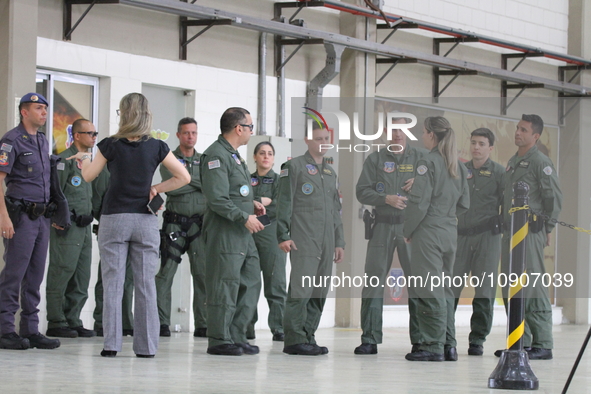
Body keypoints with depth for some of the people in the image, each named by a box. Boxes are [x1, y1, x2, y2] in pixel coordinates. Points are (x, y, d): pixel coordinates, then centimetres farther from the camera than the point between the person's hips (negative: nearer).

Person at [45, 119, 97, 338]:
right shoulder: (64, 160, -8)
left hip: (84, 228, 9)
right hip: (67, 228, -9)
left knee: (81, 279, 8)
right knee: (61, 273, -7)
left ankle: (73, 321, 13)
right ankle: (56, 323, -4)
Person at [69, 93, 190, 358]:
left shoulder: (111, 145, -4)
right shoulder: (156, 147, 0)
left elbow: (88, 176, 9)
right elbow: (183, 177, 1)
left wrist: (83, 159, 28)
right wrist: (157, 188, 7)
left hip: (114, 219, -1)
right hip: (145, 219, 1)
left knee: (113, 283, 1)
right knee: (145, 284, 4)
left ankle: (111, 343, -3)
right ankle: (146, 346, 4)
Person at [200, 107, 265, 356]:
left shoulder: (233, 155, 20)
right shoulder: (216, 156, -13)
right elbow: (217, 199, -21)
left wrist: (251, 204, 13)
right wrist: (245, 217, -19)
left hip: (243, 233, 10)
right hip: (224, 233, -10)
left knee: (251, 282, 10)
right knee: (225, 286, -6)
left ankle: (237, 337, 16)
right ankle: (219, 341, -1)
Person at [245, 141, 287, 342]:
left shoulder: (279, 180, 8)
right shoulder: (246, 180, 15)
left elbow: (280, 208, -4)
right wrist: (263, 202, -7)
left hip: (271, 236, -2)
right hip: (248, 235, 2)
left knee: (275, 284, -6)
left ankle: (279, 329, -6)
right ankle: (247, 327, 5)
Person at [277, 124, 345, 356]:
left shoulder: (330, 172, 22)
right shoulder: (294, 167, 2)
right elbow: (284, 203, -4)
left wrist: (339, 241, 20)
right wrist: (283, 235, -11)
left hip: (326, 241, 7)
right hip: (303, 239, -7)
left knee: (320, 291, 4)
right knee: (301, 288, -12)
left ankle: (308, 336, 9)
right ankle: (295, 339, -11)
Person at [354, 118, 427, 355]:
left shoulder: (421, 157, 8)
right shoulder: (375, 159, 10)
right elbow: (362, 192, 4)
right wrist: (387, 198, -11)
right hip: (382, 226, 1)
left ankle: (419, 339, 6)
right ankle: (370, 339, 2)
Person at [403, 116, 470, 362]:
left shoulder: (428, 163, -12)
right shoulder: (458, 166, 11)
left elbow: (419, 202, -15)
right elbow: (464, 204, 16)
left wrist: (408, 231, -4)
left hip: (428, 232, -8)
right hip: (450, 231, 8)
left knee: (430, 291, -4)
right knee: (445, 289, 13)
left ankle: (433, 346, -4)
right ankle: (448, 344, 14)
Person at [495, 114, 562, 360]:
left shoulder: (541, 162, -7)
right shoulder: (512, 162, 18)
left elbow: (554, 197, -9)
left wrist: (547, 228, -7)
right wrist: (504, 225, 17)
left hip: (530, 231, -9)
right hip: (509, 232, 9)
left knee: (533, 288, -9)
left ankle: (543, 344, -7)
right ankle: (520, 342, 16)